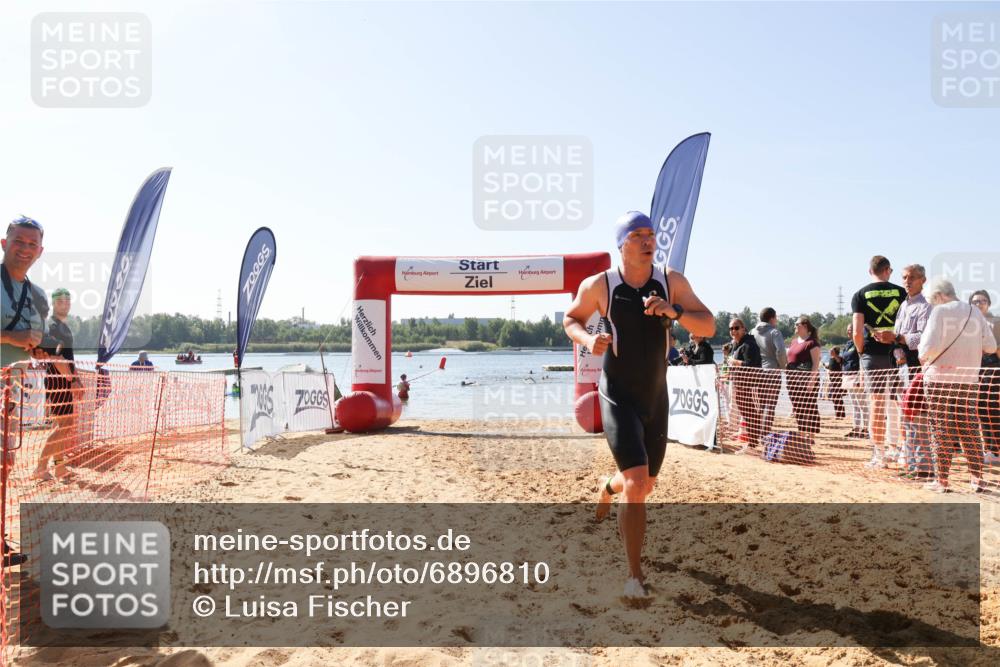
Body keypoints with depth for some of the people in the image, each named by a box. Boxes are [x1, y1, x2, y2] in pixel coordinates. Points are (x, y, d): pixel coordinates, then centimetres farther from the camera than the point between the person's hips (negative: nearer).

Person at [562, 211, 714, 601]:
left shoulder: (672, 282, -3)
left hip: (656, 397, 4)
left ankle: (608, 488, 55)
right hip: (618, 397, -4)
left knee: (646, 484, 18)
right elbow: (570, 319, 8)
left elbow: (708, 327, -8)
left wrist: (673, 312, -27)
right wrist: (587, 340, -14)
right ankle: (635, 576, -4)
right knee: (637, 483, -18)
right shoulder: (598, 286, -9)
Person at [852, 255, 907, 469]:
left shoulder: (860, 295, 1)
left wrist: (862, 352, 8)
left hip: (873, 354, -1)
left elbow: (857, 332, -7)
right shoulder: (901, 293, 4)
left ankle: (879, 455, 4)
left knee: (876, 405, 2)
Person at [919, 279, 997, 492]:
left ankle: (942, 480, 5)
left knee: (942, 429, 2)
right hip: (968, 379, 4)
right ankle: (977, 478, 15)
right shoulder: (975, 312, 6)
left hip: (940, 377, -4)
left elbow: (931, 345, -18)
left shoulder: (940, 311, -9)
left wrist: (922, 355, 3)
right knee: (969, 429, 12)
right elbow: (991, 347, 6)